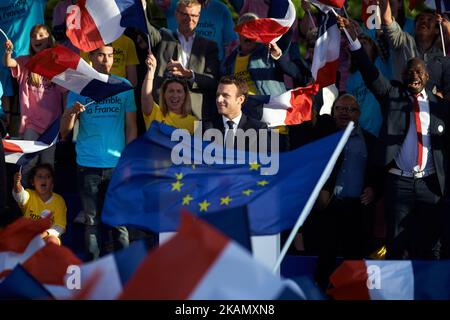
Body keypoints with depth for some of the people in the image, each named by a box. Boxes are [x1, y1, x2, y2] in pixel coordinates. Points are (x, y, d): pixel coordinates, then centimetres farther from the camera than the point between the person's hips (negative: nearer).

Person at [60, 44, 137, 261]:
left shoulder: (123, 86, 8)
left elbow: (131, 127, 9)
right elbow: (64, 130, 4)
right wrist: (72, 113, -17)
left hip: (118, 164, 0)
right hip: (88, 164, 1)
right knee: (92, 220, 2)